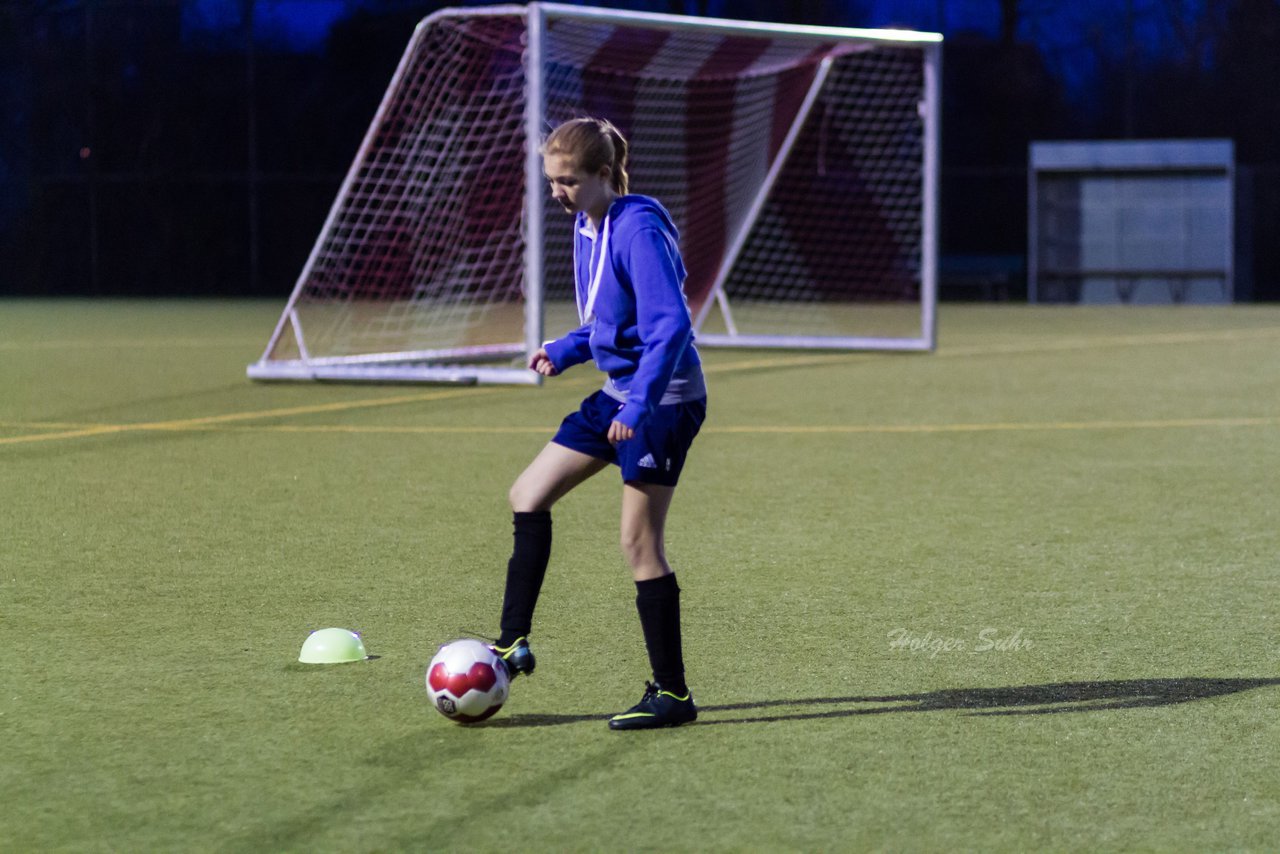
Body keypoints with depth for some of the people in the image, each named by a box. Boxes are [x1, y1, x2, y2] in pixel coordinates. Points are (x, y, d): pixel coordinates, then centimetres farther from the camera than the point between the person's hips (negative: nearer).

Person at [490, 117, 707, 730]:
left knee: (639, 542, -9)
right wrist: (565, 352, 10)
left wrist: (639, 405, -32)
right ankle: (513, 645, 18)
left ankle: (671, 693, -1)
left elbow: (670, 323, -27)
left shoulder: (637, 230, -20)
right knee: (528, 496, 10)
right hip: (618, 392, 10)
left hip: (664, 400, -10)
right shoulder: (586, 227, 9)